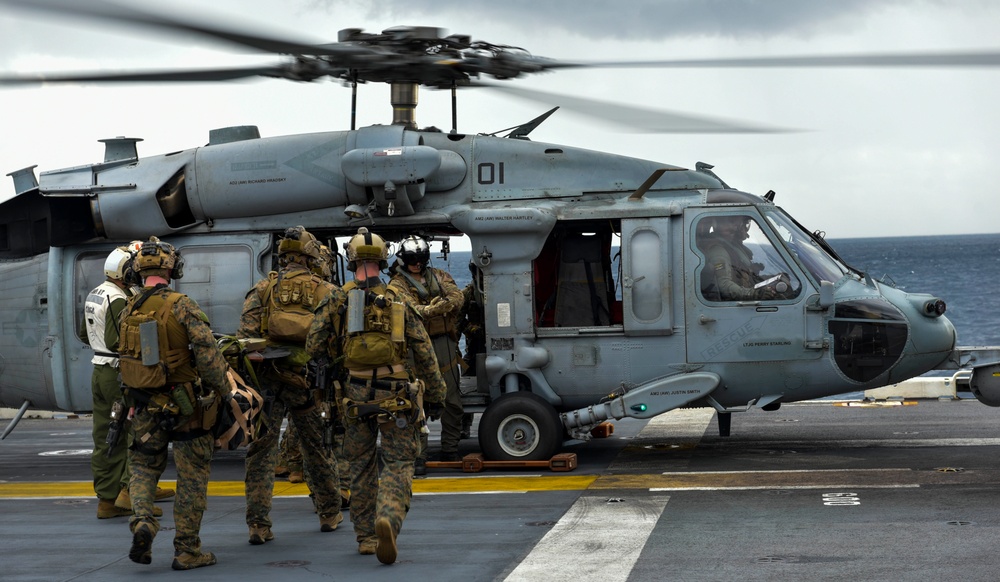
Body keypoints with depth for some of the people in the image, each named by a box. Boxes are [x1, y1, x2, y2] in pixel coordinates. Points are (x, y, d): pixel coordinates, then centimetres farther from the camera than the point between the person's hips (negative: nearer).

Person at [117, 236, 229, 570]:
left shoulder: (129, 311, 4)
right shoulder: (181, 306, -14)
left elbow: (127, 355, 10)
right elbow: (208, 354, -19)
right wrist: (222, 391, -7)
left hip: (144, 403, 5)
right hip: (184, 404, -4)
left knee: (144, 467, 20)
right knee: (192, 475, 6)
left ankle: (142, 520, -6)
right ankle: (187, 550, 10)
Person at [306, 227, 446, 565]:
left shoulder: (337, 300, -1)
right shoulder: (398, 299, 0)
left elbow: (314, 347, -2)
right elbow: (423, 351, 1)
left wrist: (336, 360, 20)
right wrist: (435, 393, 10)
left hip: (355, 395, 1)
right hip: (395, 395, -1)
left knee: (361, 467, 16)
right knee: (398, 464, 3)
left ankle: (365, 537, 21)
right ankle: (388, 519, -23)